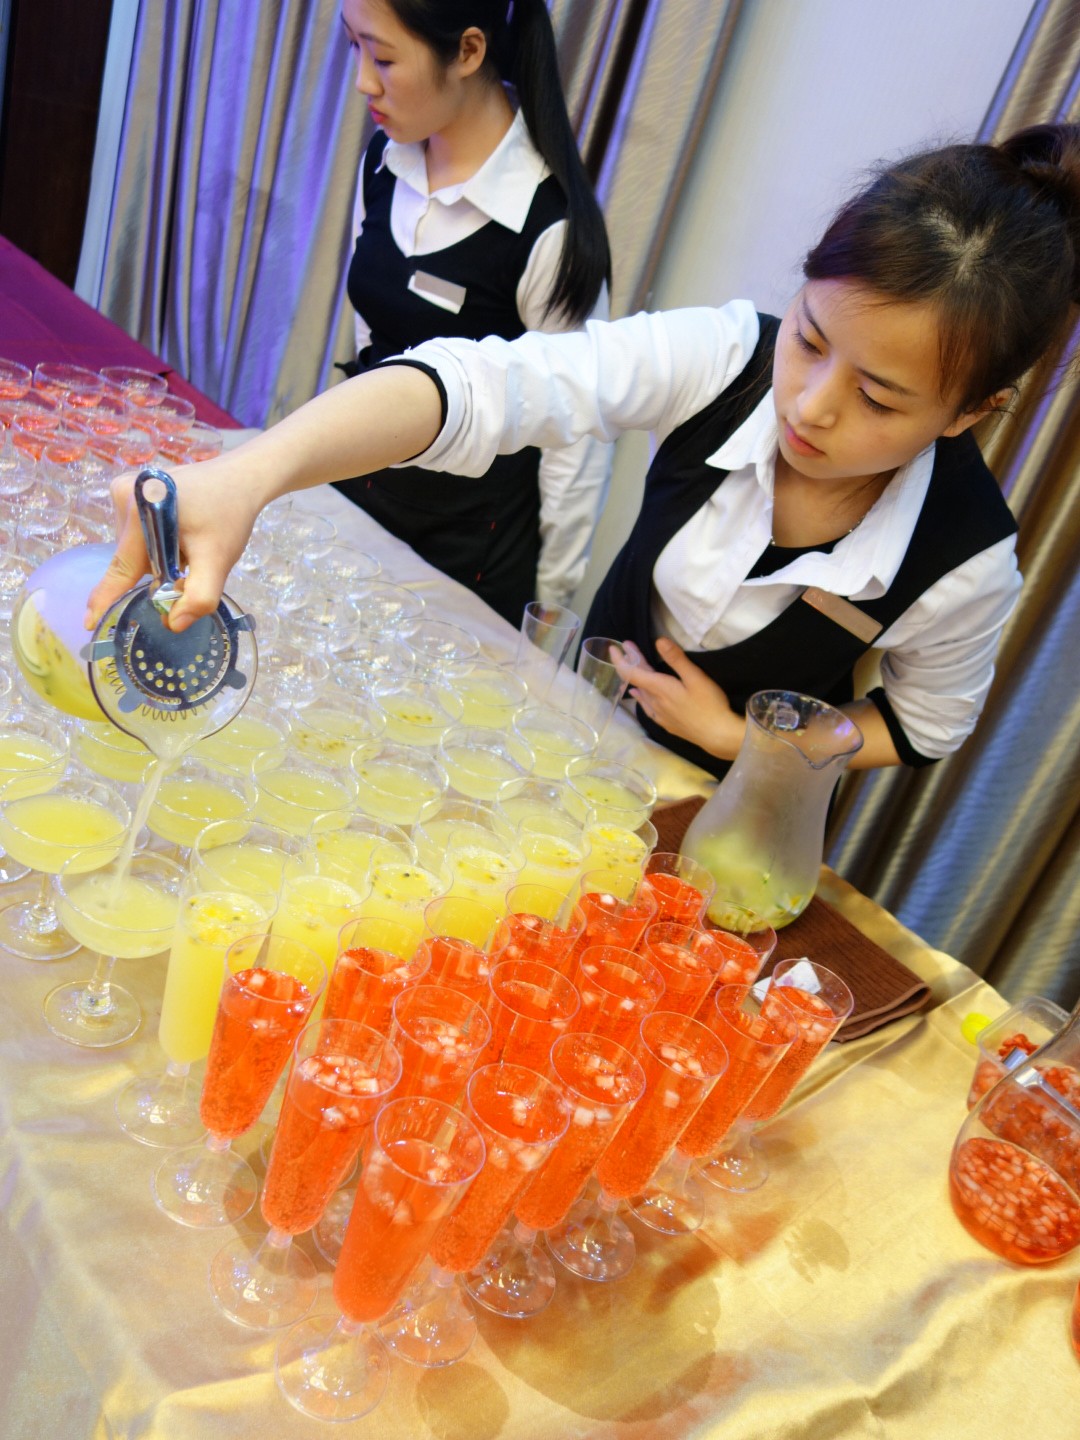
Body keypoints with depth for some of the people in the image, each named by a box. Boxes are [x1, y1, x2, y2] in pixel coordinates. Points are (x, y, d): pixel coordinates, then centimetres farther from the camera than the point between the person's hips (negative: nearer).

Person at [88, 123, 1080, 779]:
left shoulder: (964, 563, -29)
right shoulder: (728, 357, -30)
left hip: (724, 795, -1)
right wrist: (250, 475, -61)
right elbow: (490, 383, -45)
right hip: (594, 703, 2)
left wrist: (732, 737, -19)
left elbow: (924, 728, -9)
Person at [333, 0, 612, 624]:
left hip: (472, 539, -6)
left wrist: (549, 598, -7)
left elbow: (574, 438, -16)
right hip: (361, 488, 6)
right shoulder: (384, 161, -3)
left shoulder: (549, 227, -24)